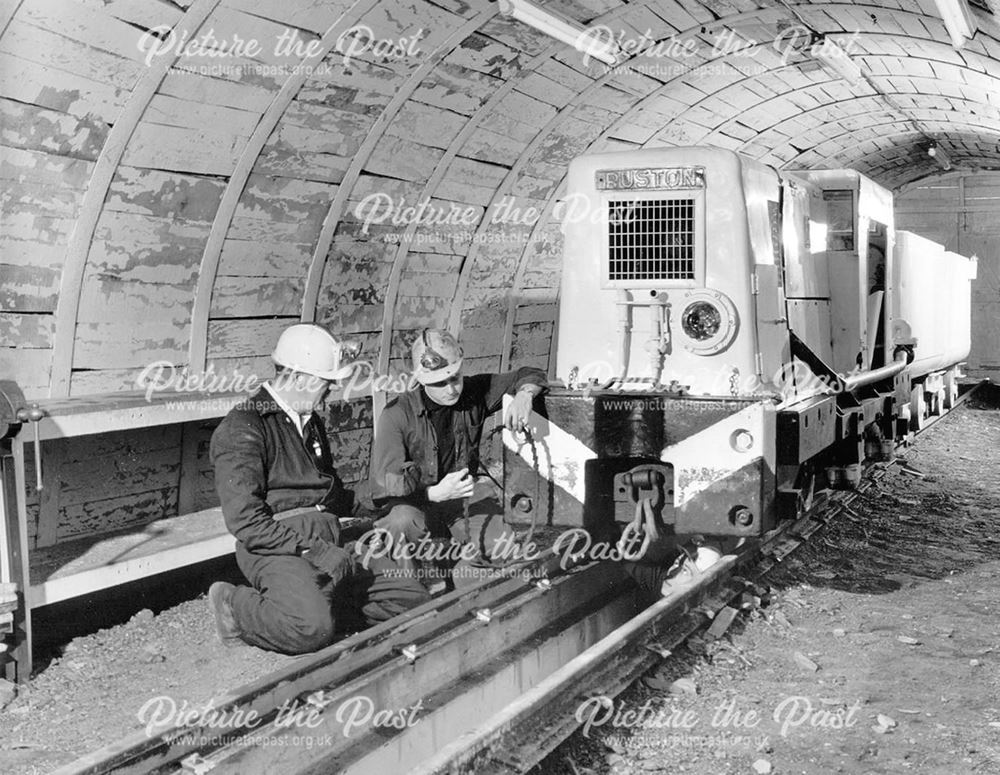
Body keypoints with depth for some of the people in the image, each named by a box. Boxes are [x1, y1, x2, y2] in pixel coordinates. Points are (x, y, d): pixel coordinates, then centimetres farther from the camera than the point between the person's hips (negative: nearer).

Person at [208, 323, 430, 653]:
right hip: (277, 547, -8)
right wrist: (313, 549, -22)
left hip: (329, 537, 8)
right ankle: (234, 605, -5)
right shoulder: (243, 428, -6)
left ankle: (312, 600, 3)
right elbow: (246, 522, -16)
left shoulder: (310, 422, 23)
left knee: (413, 600, -4)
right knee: (313, 628, -34)